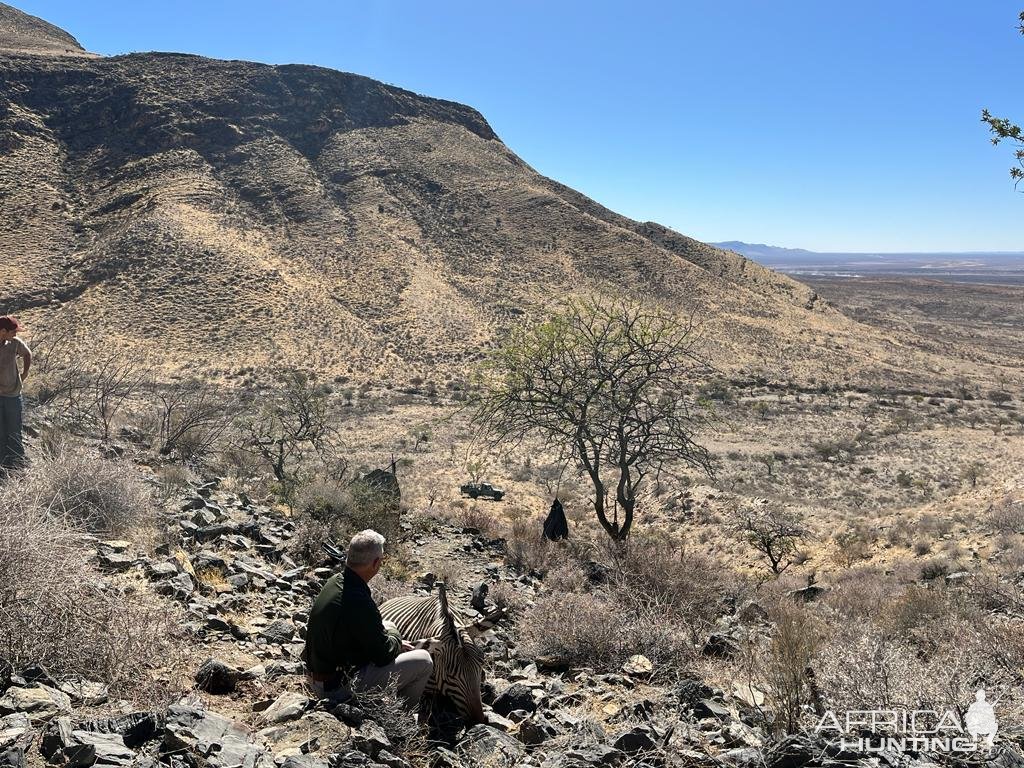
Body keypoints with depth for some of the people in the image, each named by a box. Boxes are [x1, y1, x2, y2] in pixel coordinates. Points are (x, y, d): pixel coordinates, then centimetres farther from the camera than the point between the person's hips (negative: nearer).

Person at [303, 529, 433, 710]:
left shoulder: (335, 581, -1)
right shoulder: (359, 602, -29)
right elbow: (384, 655, -16)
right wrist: (393, 633, 4)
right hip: (340, 687, -9)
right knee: (423, 661, -4)